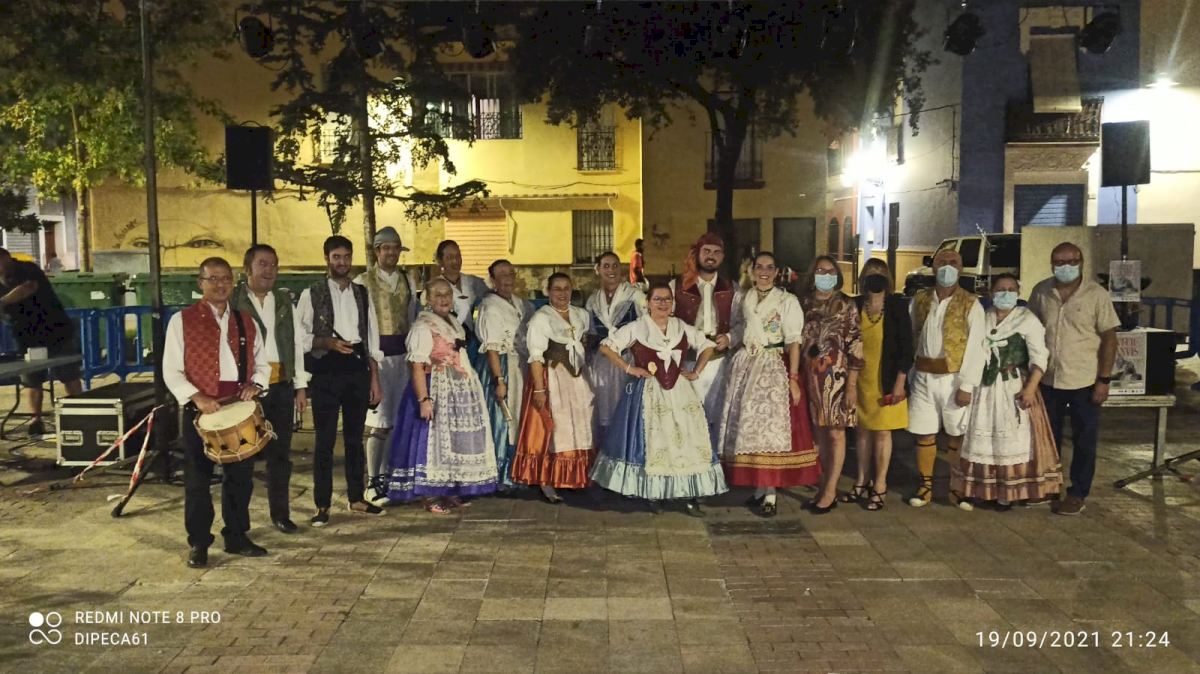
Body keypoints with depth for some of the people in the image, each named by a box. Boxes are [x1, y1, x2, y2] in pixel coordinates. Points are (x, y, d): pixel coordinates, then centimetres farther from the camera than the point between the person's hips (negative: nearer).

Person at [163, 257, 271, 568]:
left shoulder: (246, 323, 12)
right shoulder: (182, 321, 0)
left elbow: (262, 364, 16)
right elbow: (172, 370, -4)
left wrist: (255, 383, -5)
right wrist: (197, 398, -18)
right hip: (200, 411, -3)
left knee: (240, 477, 11)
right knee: (198, 480, 4)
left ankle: (237, 536, 25)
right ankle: (198, 544, 16)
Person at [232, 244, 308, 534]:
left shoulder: (284, 300, 11)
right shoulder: (232, 301, -4)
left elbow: (297, 344, 11)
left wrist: (301, 386, 7)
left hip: (282, 386, 4)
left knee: (280, 453, 10)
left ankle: (280, 512, 22)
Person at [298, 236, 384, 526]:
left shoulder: (362, 294, 11)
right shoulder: (311, 294, 1)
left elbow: (372, 339, 11)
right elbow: (300, 336, -2)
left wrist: (375, 379, 7)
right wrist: (328, 342, -19)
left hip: (358, 369, 4)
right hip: (326, 370, -3)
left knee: (355, 437, 11)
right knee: (325, 439, -1)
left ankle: (357, 499, 22)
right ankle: (322, 505, 8)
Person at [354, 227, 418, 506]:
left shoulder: (408, 281, 11)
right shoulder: (362, 281, -3)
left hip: (403, 355, 5)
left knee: (398, 419, 9)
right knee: (377, 420, -5)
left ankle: (387, 476, 22)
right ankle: (373, 482, 5)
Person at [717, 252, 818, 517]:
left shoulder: (787, 301, -2)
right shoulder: (744, 299, 12)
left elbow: (793, 342, -7)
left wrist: (793, 378, -14)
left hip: (774, 368, -5)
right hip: (746, 366, 5)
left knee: (771, 426, -7)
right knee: (749, 426, 5)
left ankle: (770, 494, -2)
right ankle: (759, 488, 16)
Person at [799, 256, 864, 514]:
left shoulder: (846, 305, -2)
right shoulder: (804, 303, 8)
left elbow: (855, 345, -6)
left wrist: (852, 384, -12)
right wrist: (796, 376, 7)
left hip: (835, 375, -4)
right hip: (810, 375, 4)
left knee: (835, 433, -1)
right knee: (820, 432, 8)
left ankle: (830, 491, 4)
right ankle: (826, 486, 17)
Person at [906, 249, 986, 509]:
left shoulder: (970, 305, -4)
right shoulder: (920, 299, 6)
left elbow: (974, 348, -9)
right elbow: (910, 338, 8)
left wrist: (966, 386, -14)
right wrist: (908, 375, 3)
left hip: (953, 378, -3)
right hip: (923, 377, 3)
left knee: (957, 436, 6)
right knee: (924, 434, 8)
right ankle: (925, 486, 20)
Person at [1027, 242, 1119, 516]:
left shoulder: (1096, 294, -9)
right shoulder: (1041, 292, 0)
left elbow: (1109, 338, -7)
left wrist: (1104, 380, -11)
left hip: (1085, 382, -3)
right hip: (1048, 380, 3)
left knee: (1084, 441, 8)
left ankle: (1077, 493, 20)